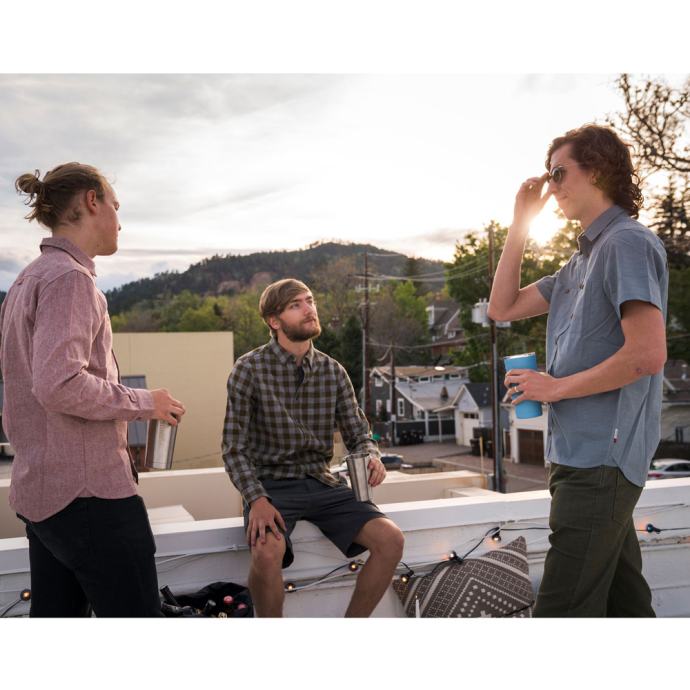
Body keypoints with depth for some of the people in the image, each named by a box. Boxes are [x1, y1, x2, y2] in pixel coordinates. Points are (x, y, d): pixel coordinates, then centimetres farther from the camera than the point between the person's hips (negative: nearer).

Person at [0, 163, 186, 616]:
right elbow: (59, 384, -25)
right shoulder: (69, 277, -13)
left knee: (57, 613, 15)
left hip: (38, 490, 10)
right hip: (88, 491, -10)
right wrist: (144, 403, -13)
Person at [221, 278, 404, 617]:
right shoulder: (249, 369, -7)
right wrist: (257, 499, -22)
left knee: (390, 539, -15)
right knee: (267, 553, -34)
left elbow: (358, 435, 10)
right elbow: (234, 448, -7)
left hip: (322, 483, 4)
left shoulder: (333, 371, 5)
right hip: (272, 484, -4)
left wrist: (372, 457, -14)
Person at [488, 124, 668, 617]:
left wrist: (556, 387, -11)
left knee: (563, 611, -9)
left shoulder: (627, 243, -11)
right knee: (624, 602, 17)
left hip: (601, 459, -10)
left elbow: (647, 354, -21)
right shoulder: (582, 260, 18)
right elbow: (503, 309, 20)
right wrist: (520, 223, 15)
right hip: (588, 455, 10)